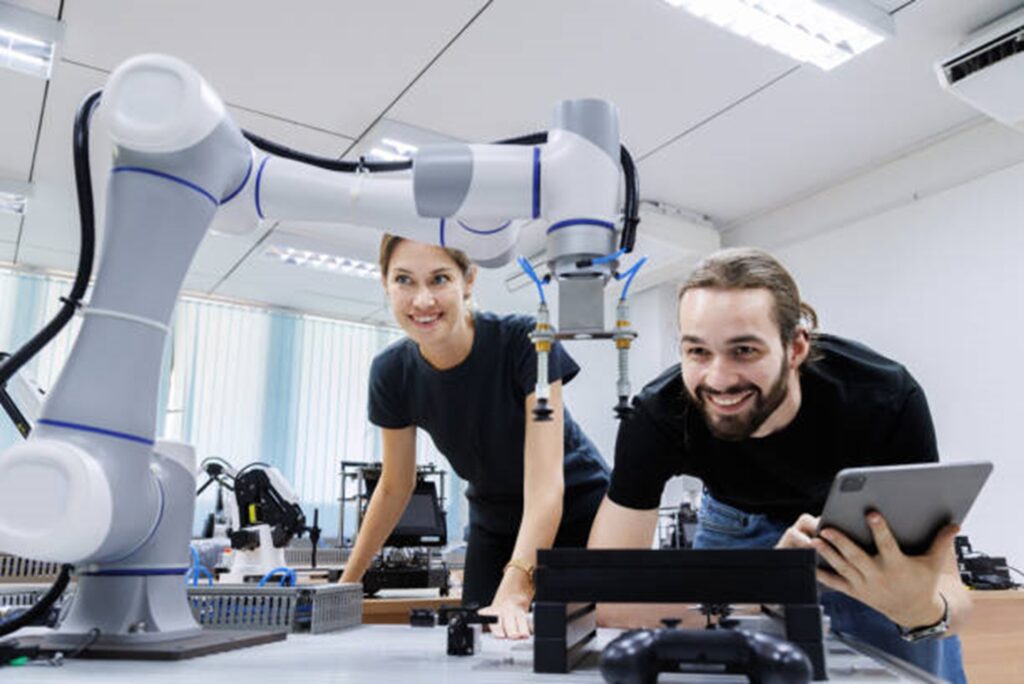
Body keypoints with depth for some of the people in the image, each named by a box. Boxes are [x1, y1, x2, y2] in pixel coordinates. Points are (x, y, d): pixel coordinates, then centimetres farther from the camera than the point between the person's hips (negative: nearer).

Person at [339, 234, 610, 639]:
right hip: (495, 526, 3)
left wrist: (514, 592, -46)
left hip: (576, 517, -3)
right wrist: (347, 581, 3)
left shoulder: (526, 341, -28)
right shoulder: (392, 373, -15)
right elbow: (394, 487, -1)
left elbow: (545, 482, -34)